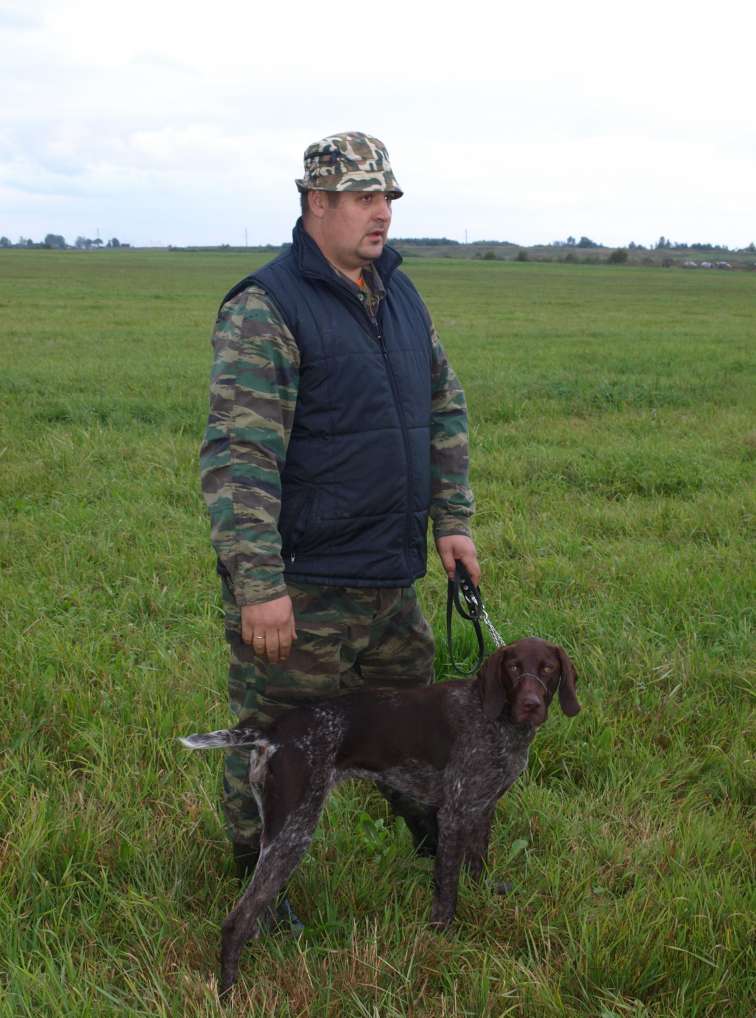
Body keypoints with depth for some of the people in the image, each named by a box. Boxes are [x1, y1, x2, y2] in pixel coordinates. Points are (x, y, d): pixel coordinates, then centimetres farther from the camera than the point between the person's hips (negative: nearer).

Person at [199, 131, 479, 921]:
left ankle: (440, 848, 43)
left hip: (393, 581, 7)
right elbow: (237, 458, -22)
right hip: (299, 593, -7)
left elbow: (445, 409, 19)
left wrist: (452, 521, 12)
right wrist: (259, 586, -25)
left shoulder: (400, 296, 10)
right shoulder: (264, 310, -16)